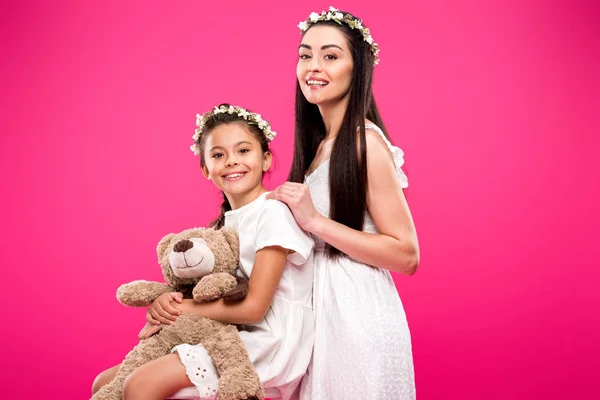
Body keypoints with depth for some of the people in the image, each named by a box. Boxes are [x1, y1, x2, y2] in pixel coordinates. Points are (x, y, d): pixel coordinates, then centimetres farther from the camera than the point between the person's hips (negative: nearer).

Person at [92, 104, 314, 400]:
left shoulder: (273, 213, -13)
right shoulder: (226, 222, 12)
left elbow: (253, 306, -17)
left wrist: (179, 309, -9)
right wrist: (165, 304, -8)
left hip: (270, 342, -8)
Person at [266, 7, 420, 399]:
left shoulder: (365, 141, -15)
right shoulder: (320, 143, 10)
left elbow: (406, 255, -18)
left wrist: (315, 221, -20)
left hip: (358, 318, -8)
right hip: (323, 310, 8)